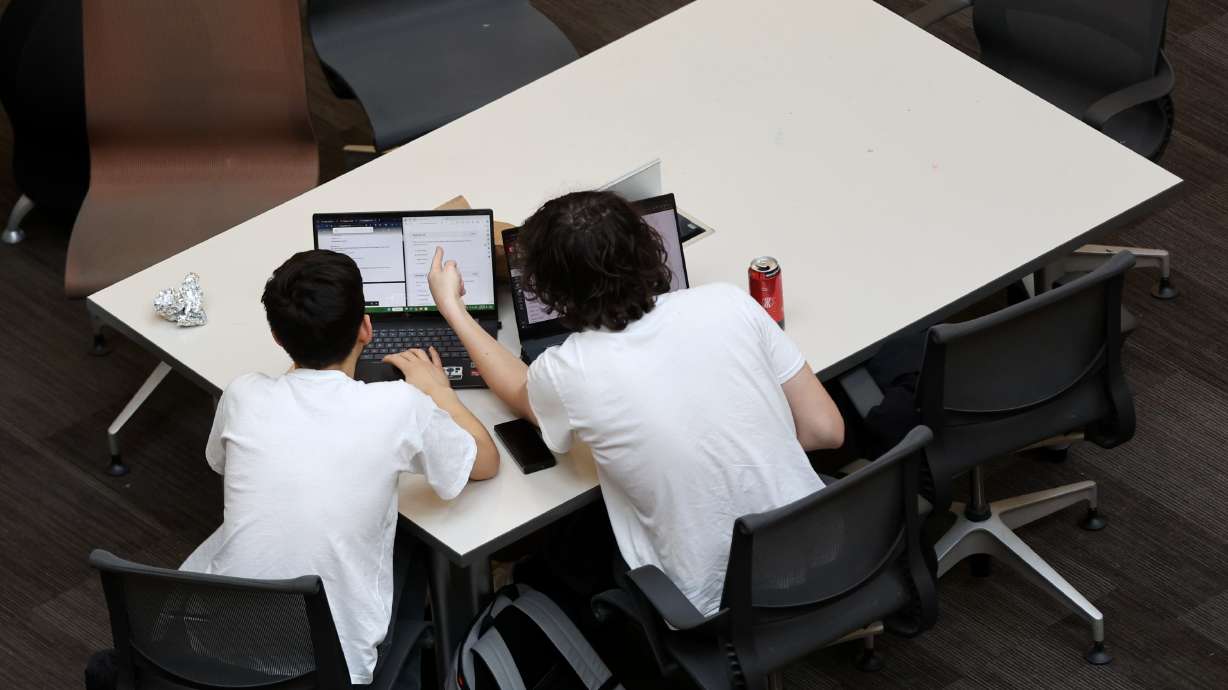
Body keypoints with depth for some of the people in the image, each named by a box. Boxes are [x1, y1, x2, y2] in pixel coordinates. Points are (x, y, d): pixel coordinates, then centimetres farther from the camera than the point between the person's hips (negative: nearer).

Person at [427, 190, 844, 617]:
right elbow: (826, 430, -1)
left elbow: (522, 394, 13)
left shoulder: (566, 373, -15)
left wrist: (451, 307, 25)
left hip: (716, 611, -3)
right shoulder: (728, 303, -10)